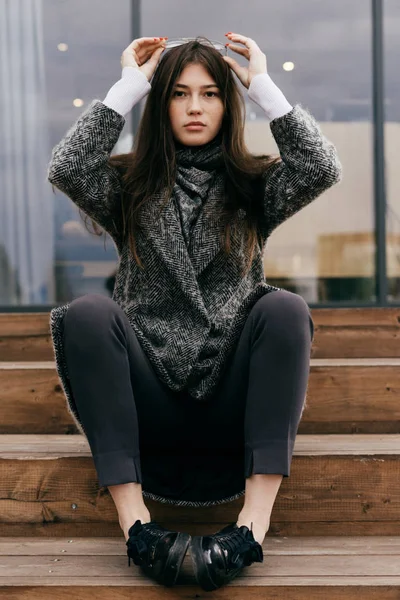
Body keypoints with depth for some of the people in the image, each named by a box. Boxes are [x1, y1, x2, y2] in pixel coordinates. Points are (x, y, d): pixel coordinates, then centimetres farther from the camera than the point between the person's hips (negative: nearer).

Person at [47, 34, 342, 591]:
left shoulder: (253, 187, 13)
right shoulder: (129, 186, 12)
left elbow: (322, 167, -7)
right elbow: (66, 169, -9)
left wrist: (263, 84, -1)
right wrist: (128, 86, -3)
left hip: (231, 405, 1)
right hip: (148, 403, 0)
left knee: (286, 308, -27)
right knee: (89, 312, -27)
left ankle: (254, 523, -36)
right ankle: (134, 520, -35)